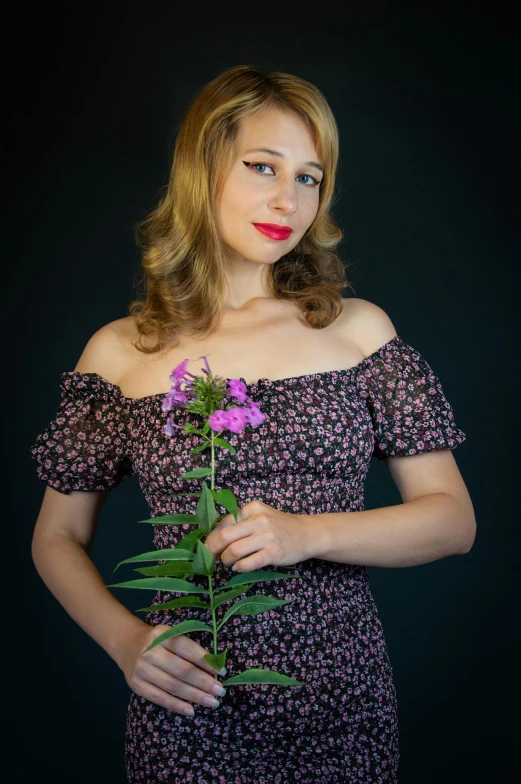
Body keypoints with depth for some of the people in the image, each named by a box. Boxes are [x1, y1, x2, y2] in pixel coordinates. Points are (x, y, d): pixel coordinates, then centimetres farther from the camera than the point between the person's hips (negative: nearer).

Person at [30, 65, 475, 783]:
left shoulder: (359, 329, -2)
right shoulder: (120, 353, -3)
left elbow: (455, 519, -2)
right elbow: (58, 538, 5)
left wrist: (305, 534, -17)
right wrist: (125, 640, -13)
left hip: (343, 702, 1)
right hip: (188, 710, -1)